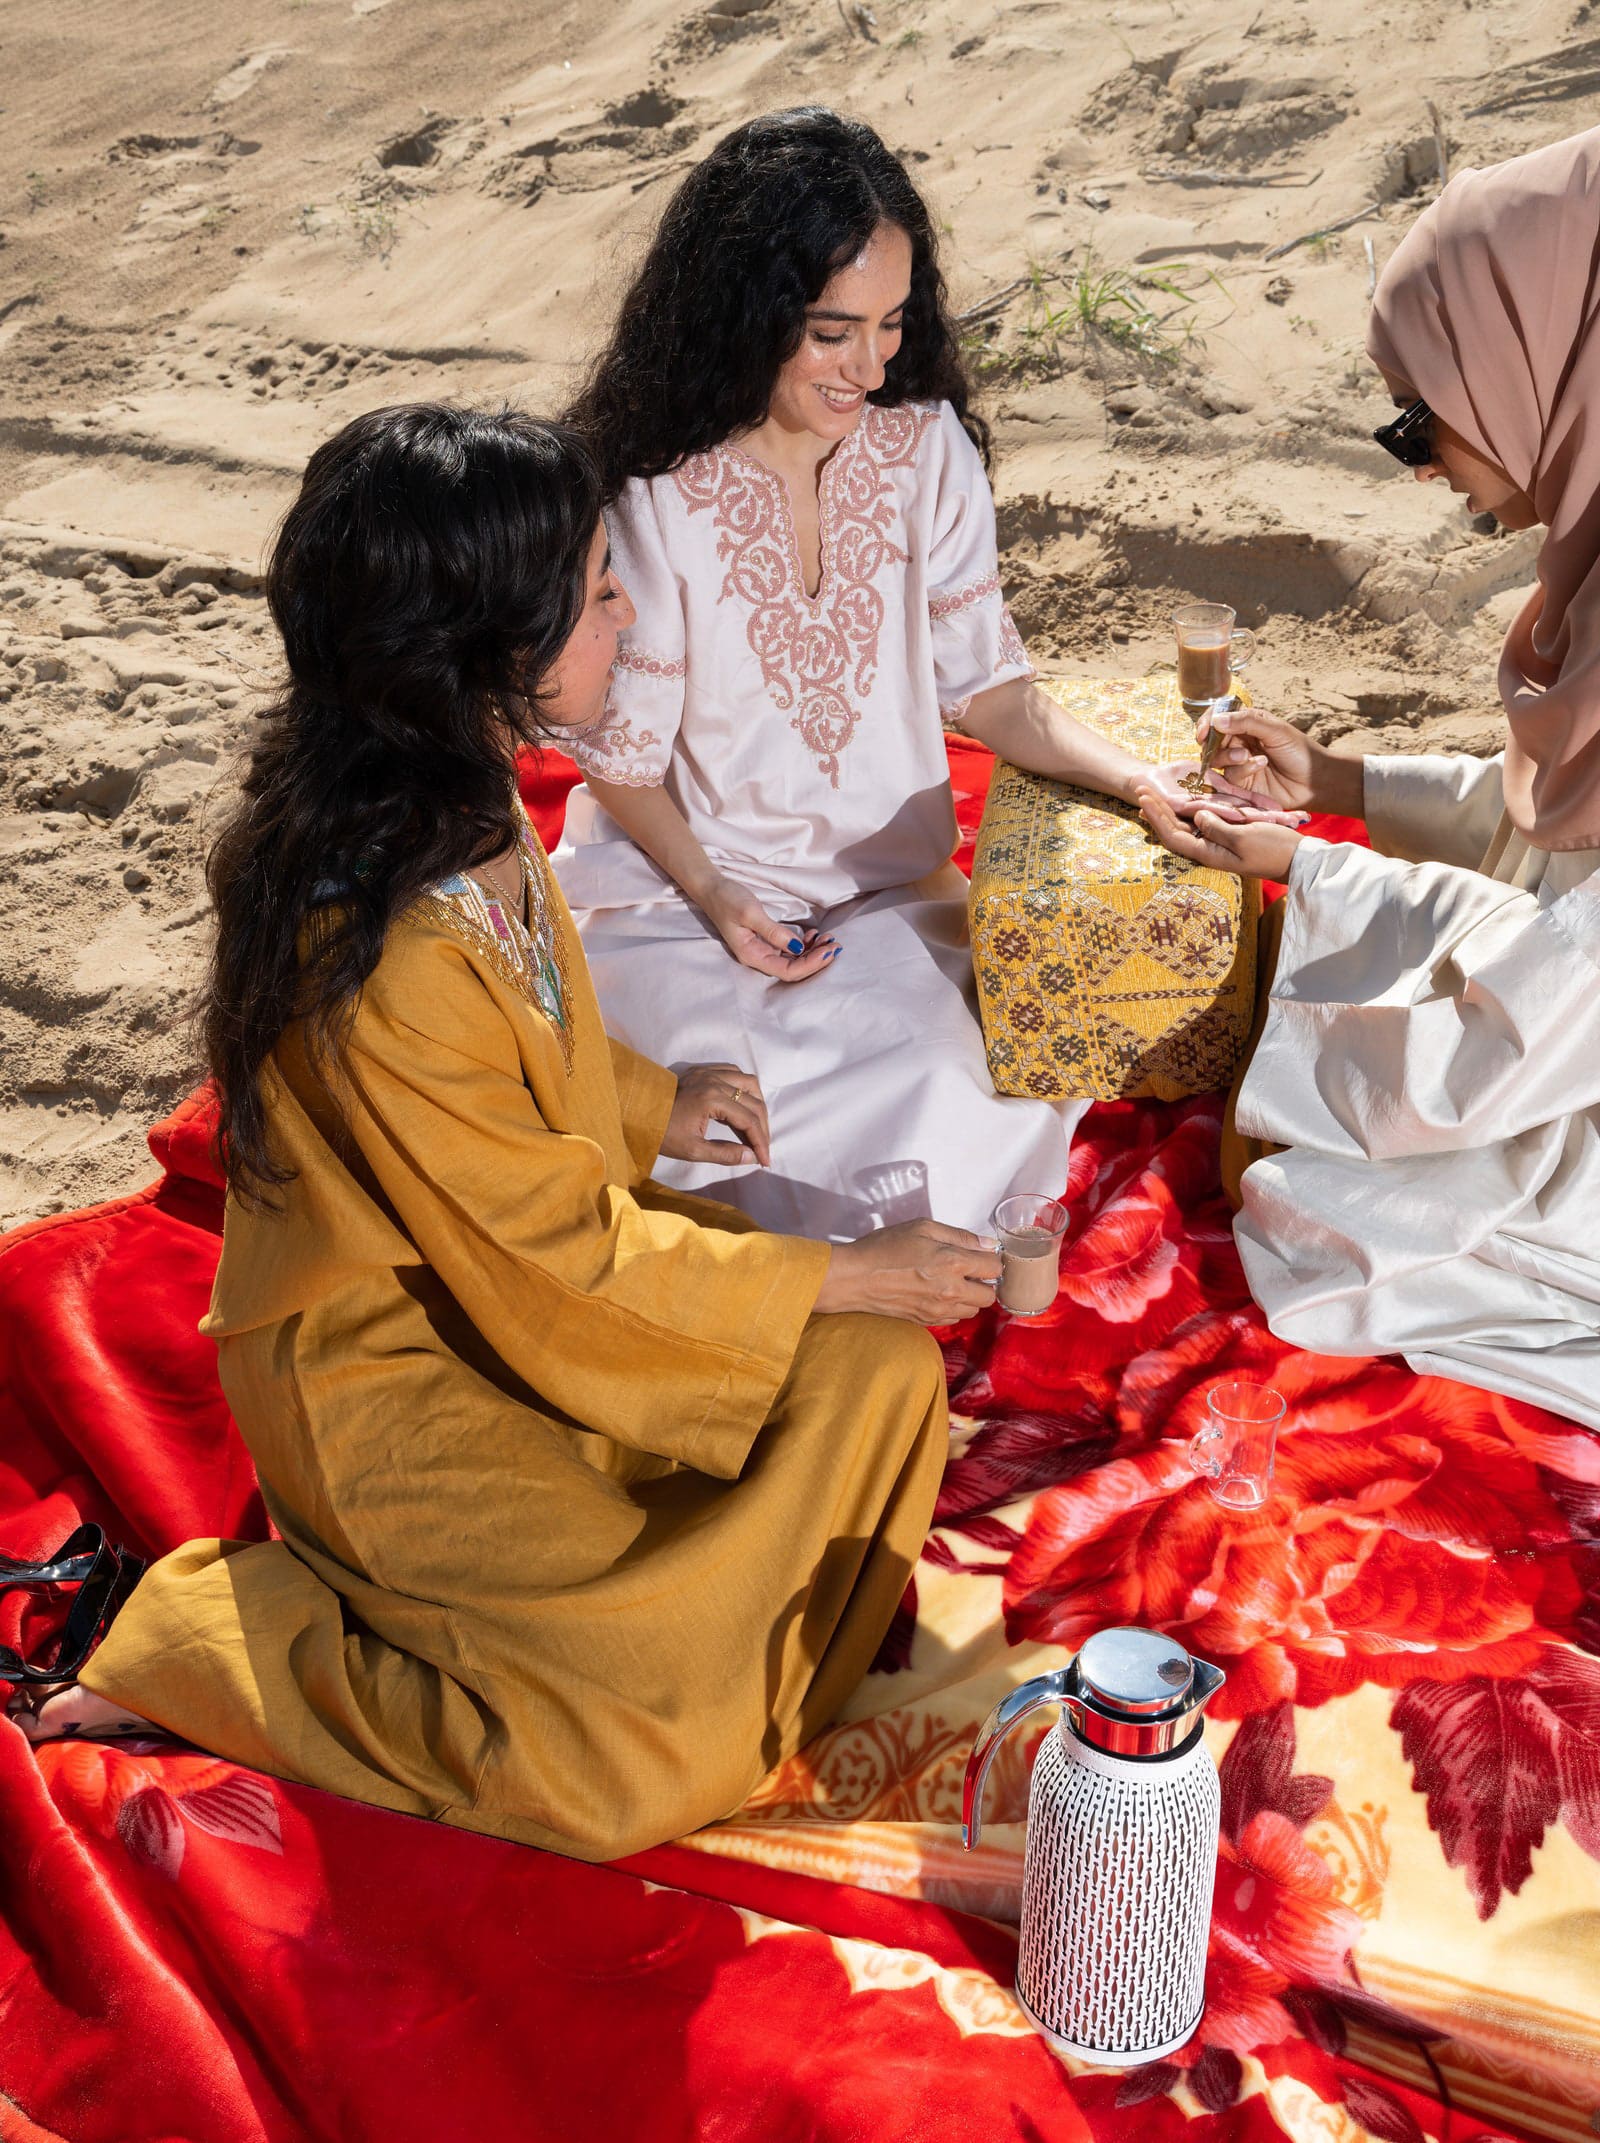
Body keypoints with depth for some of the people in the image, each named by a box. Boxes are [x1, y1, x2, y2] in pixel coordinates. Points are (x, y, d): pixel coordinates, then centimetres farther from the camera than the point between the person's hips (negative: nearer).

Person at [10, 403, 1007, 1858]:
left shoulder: (466, 811, -5)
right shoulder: (382, 967, -34)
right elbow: (565, 1262, -23)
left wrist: (651, 1108, 7)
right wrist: (851, 1274, -14)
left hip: (512, 1284, 9)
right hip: (390, 1387, -9)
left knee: (874, 1379, -2)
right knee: (644, 1760, -14)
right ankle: (195, 1640, 1)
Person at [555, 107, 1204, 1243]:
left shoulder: (927, 445, -4)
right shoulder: (651, 496, -15)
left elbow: (984, 684, 2)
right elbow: (621, 758, -5)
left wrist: (1136, 777, -13)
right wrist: (716, 898, -17)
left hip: (889, 888, 3)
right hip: (678, 888, -2)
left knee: (925, 1100, -23)